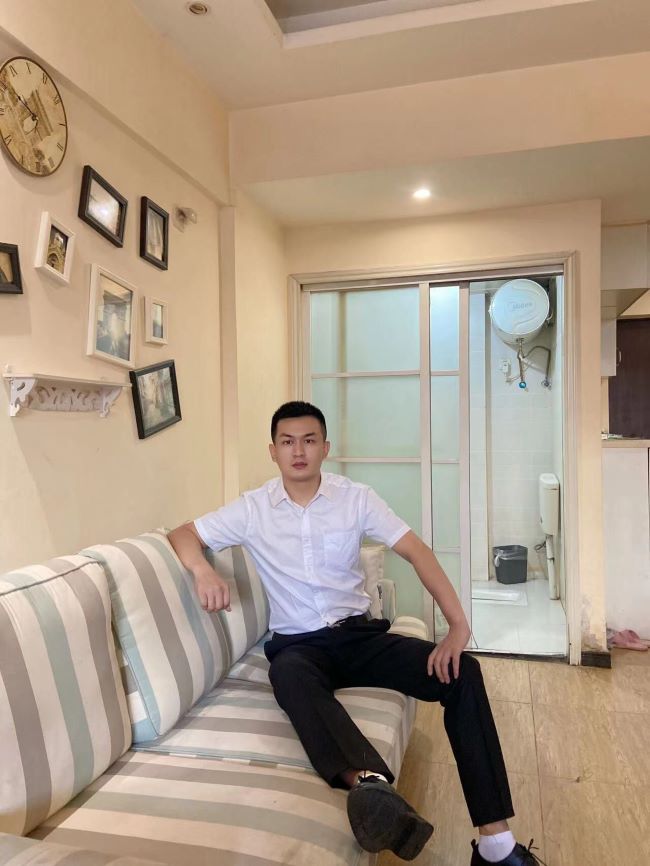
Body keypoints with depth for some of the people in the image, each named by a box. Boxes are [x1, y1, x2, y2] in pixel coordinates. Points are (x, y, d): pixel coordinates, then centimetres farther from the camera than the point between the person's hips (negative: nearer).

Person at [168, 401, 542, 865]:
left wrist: (459, 625, -18)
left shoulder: (357, 497, -2)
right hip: (298, 644, -1)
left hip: (359, 633, 2)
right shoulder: (252, 508, -2)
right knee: (288, 674, -39)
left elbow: (417, 551, -7)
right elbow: (183, 534, 3)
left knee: (461, 671, -20)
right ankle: (370, 782, -61)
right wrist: (204, 569, -22)